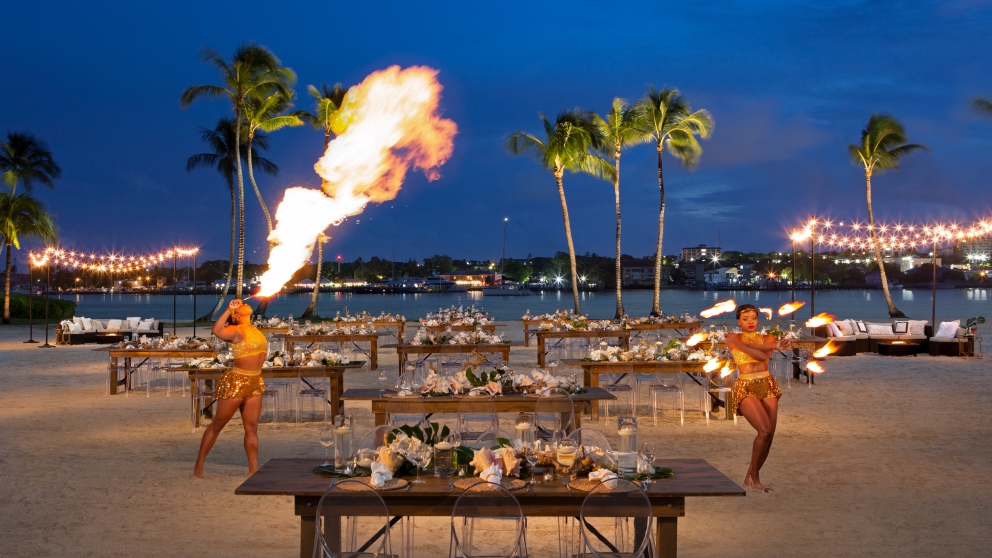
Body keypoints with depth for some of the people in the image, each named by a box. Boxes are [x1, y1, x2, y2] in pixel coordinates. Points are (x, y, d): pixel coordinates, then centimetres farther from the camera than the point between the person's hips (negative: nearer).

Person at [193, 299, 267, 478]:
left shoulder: (253, 329, 11)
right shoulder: (236, 330, -13)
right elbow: (217, 330, -32)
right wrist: (229, 309, -24)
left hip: (255, 384, 7)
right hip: (235, 382, -7)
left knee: (252, 428, 6)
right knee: (217, 425, 4)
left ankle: (253, 469, 8)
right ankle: (199, 465, 15)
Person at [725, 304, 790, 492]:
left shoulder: (768, 338, 11)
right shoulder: (733, 338, 3)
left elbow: (764, 355, -12)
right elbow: (760, 354, -13)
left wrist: (741, 343, -18)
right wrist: (776, 346, -16)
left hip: (767, 386, 5)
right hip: (746, 388, -4)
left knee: (769, 435, 0)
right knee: (765, 431, -19)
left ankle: (750, 477, 16)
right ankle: (753, 475, 1)